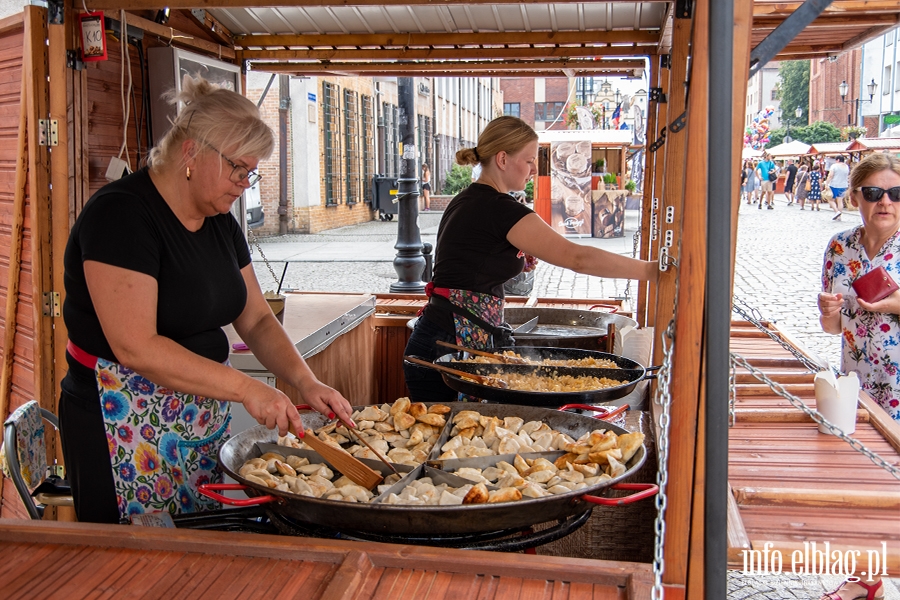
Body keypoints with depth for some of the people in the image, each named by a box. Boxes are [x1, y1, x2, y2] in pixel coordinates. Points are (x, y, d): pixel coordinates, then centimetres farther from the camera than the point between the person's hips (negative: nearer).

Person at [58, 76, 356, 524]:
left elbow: (256, 320, 11)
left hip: (205, 418, 7)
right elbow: (136, 347, -24)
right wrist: (246, 389, -24)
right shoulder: (121, 214, -16)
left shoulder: (221, 223, 9)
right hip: (123, 427, -7)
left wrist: (305, 382, -5)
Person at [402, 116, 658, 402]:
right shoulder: (497, 207, -15)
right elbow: (576, 257, -20)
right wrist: (651, 270, -15)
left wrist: (516, 259, 12)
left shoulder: (467, 201, 14)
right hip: (449, 346, -10)